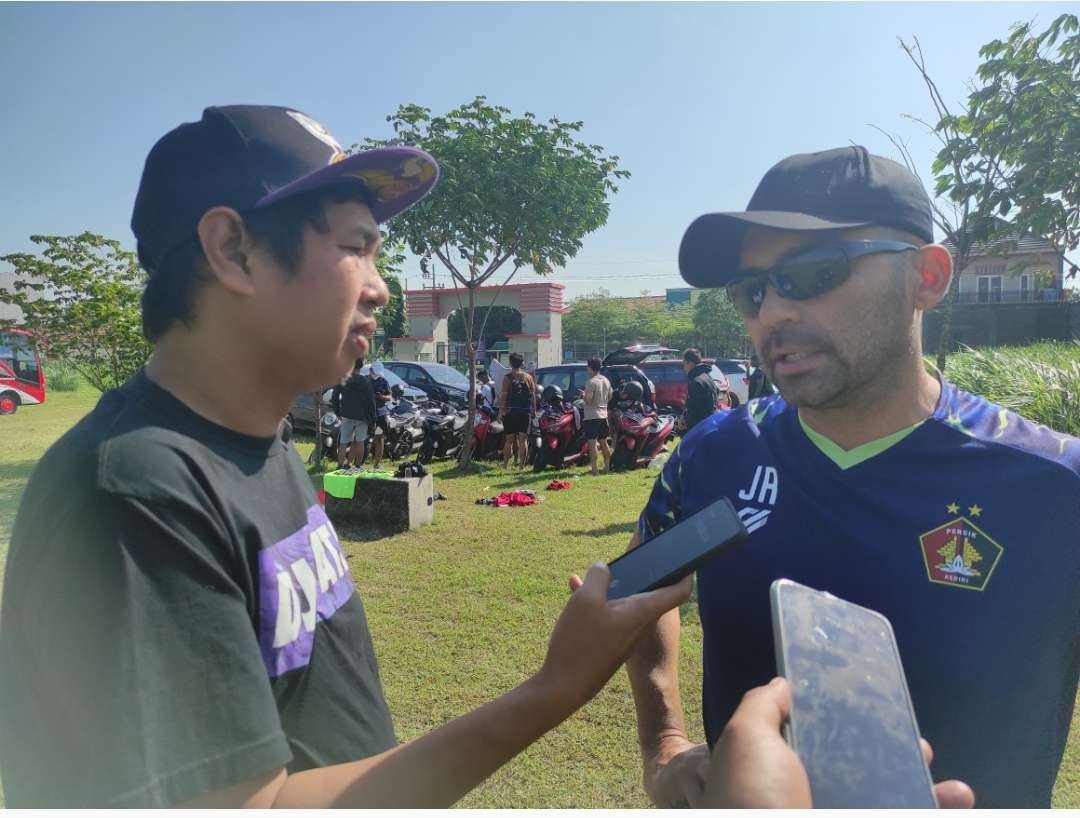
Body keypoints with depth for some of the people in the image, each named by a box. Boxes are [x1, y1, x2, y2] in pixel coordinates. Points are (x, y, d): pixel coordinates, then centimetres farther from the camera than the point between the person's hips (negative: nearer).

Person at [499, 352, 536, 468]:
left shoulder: (507, 377, -4)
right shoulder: (528, 377, 5)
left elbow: (503, 395, -9)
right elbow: (533, 395, 5)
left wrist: (501, 410, -7)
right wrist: (534, 410, 9)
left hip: (510, 411, -2)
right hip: (525, 411, 2)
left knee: (510, 439, 4)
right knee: (523, 439, 4)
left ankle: (505, 463, 7)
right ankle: (521, 463, 2)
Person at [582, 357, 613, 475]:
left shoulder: (591, 382, -17)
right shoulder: (606, 381, 8)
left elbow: (588, 400, -21)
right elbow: (609, 397, 16)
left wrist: (583, 395, -3)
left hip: (592, 416, -8)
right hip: (603, 415, 8)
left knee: (592, 443, -6)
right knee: (604, 442, 15)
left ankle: (594, 468, -8)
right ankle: (607, 466, 20)